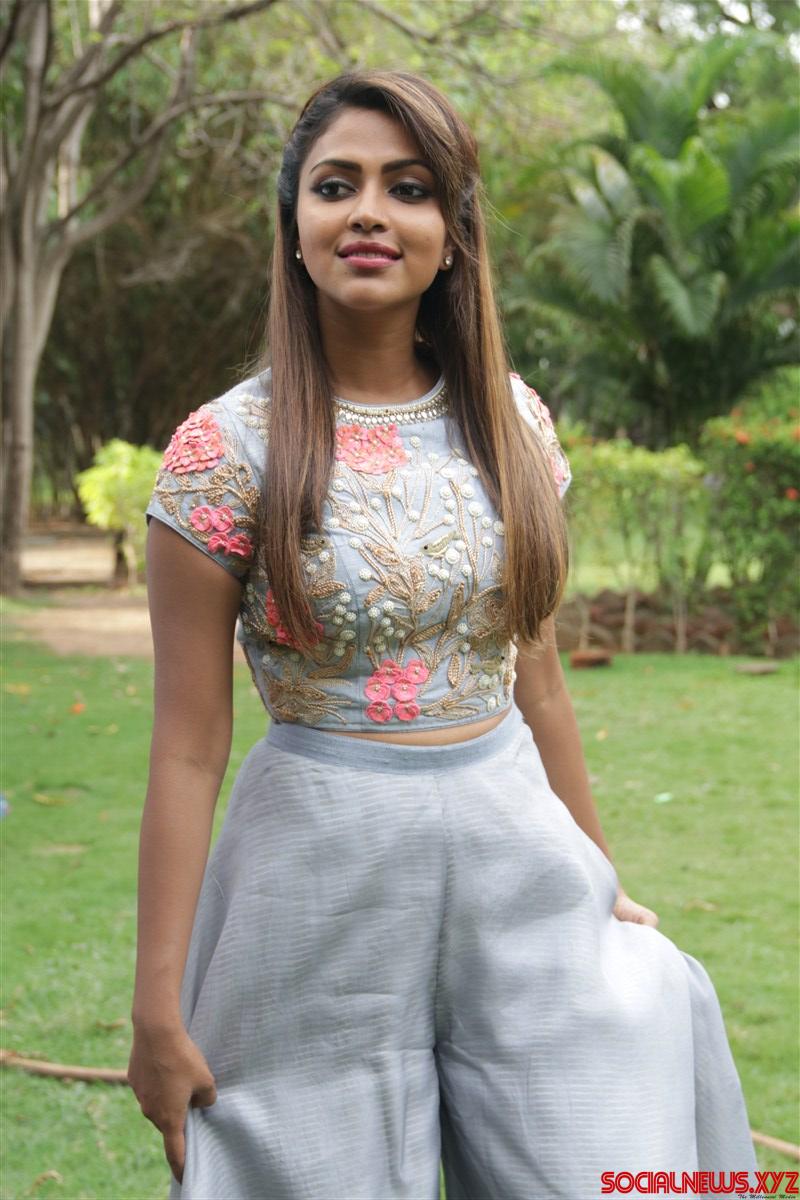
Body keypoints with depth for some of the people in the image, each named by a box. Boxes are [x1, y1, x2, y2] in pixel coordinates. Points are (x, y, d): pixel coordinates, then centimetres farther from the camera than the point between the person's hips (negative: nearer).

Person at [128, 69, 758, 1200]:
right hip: (321, 882, -3)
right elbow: (188, 748, -8)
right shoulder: (227, 450, -8)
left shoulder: (512, 423, 4)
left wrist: (602, 882, 18)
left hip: (518, 856, 4)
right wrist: (159, 1010, -9)